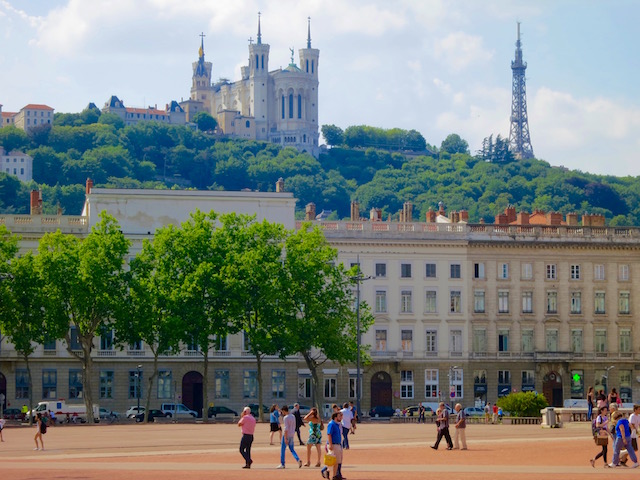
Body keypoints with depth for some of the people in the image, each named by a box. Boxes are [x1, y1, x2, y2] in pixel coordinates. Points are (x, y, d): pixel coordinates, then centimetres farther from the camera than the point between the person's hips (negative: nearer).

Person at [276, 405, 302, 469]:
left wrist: (285, 438, -22)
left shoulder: (286, 418, -15)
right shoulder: (293, 417, 11)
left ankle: (282, 464, 6)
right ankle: (298, 460, -9)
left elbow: (286, 428, -21)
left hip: (287, 435, -8)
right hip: (292, 435, 8)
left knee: (282, 449, 3)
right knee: (292, 449, 12)